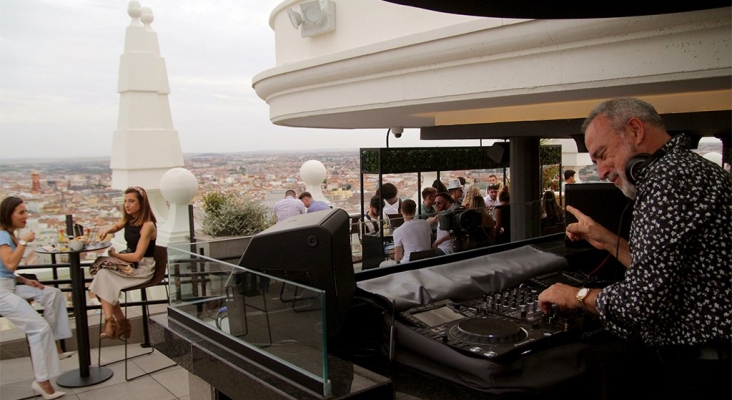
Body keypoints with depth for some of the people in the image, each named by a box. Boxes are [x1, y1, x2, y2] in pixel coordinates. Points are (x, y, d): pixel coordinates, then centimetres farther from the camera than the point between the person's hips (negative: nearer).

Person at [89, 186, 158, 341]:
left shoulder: (147, 225, -18)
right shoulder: (128, 219, 6)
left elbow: (138, 256, -21)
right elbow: (116, 227, 30)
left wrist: (114, 255, -9)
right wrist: (106, 229, 6)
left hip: (143, 266, -8)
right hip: (129, 261, 8)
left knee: (104, 275, -24)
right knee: (102, 271, -19)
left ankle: (111, 322, -16)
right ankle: (120, 322, -16)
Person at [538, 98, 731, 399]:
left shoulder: (671, 177, -19)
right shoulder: (687, 169, 15)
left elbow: (645, 300, -25)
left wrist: (579, 296, -9)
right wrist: (608, 241, 17)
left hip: (698, 374, -10)